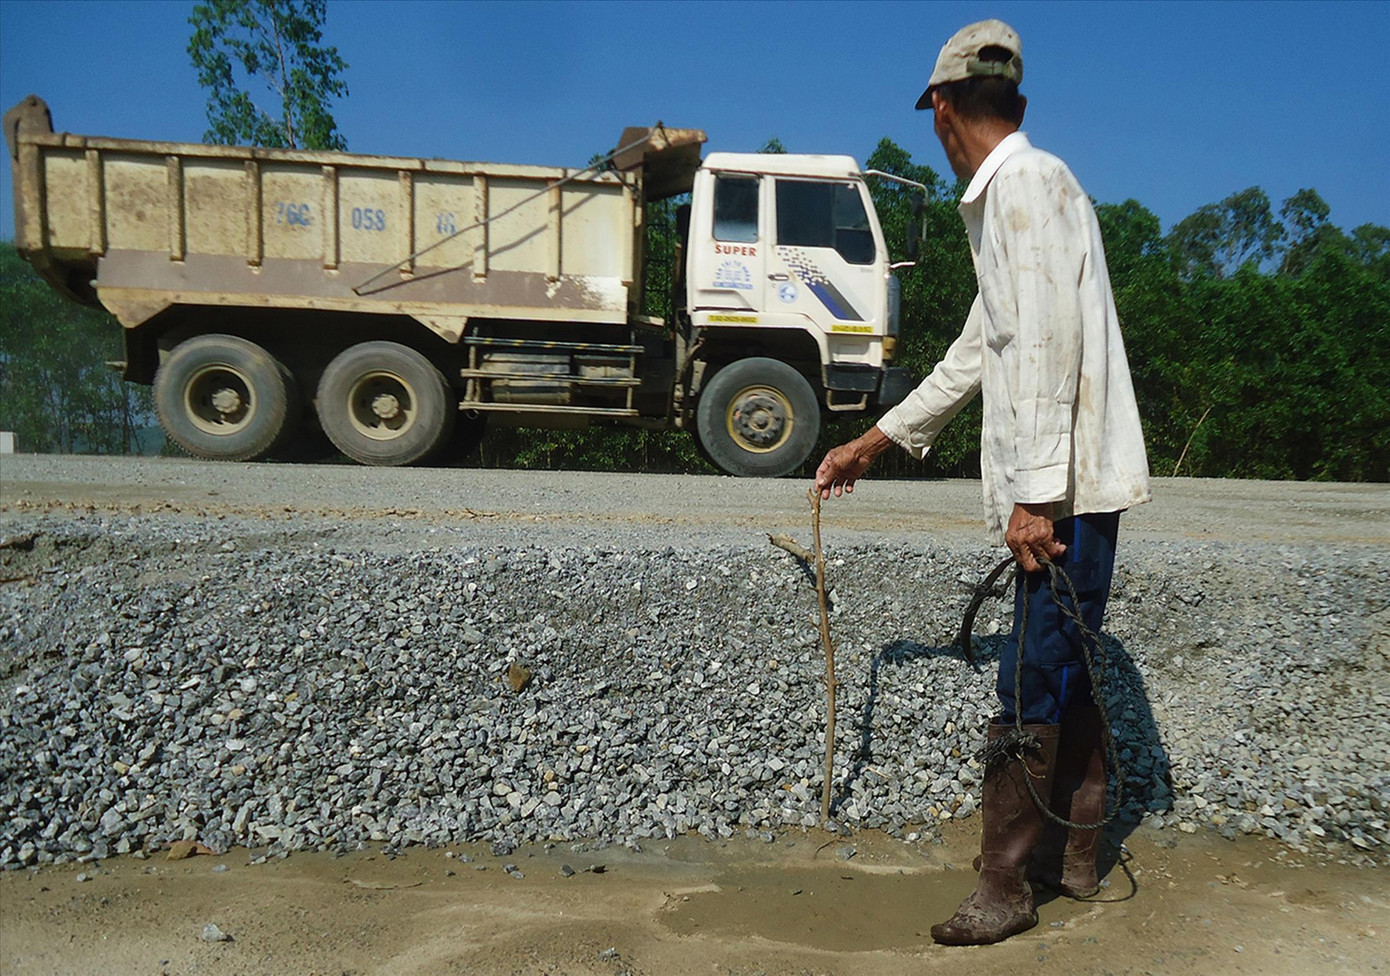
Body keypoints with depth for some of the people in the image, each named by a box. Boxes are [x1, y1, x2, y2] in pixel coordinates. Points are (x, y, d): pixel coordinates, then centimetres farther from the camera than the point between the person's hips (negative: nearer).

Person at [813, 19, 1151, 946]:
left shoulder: (1028, 181, -9)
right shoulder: (1004, 197, 23)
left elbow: (1049, 345, -20)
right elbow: (974, 355, 27)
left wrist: (1034, 493, -22)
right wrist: (871, 444, 31)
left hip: (1065, 484, -10)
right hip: (1059, 487, 10)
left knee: (1035, 683, -4)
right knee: (1065, 670, 16)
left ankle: (1006, 886, 8)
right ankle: (1078, 857, 30)